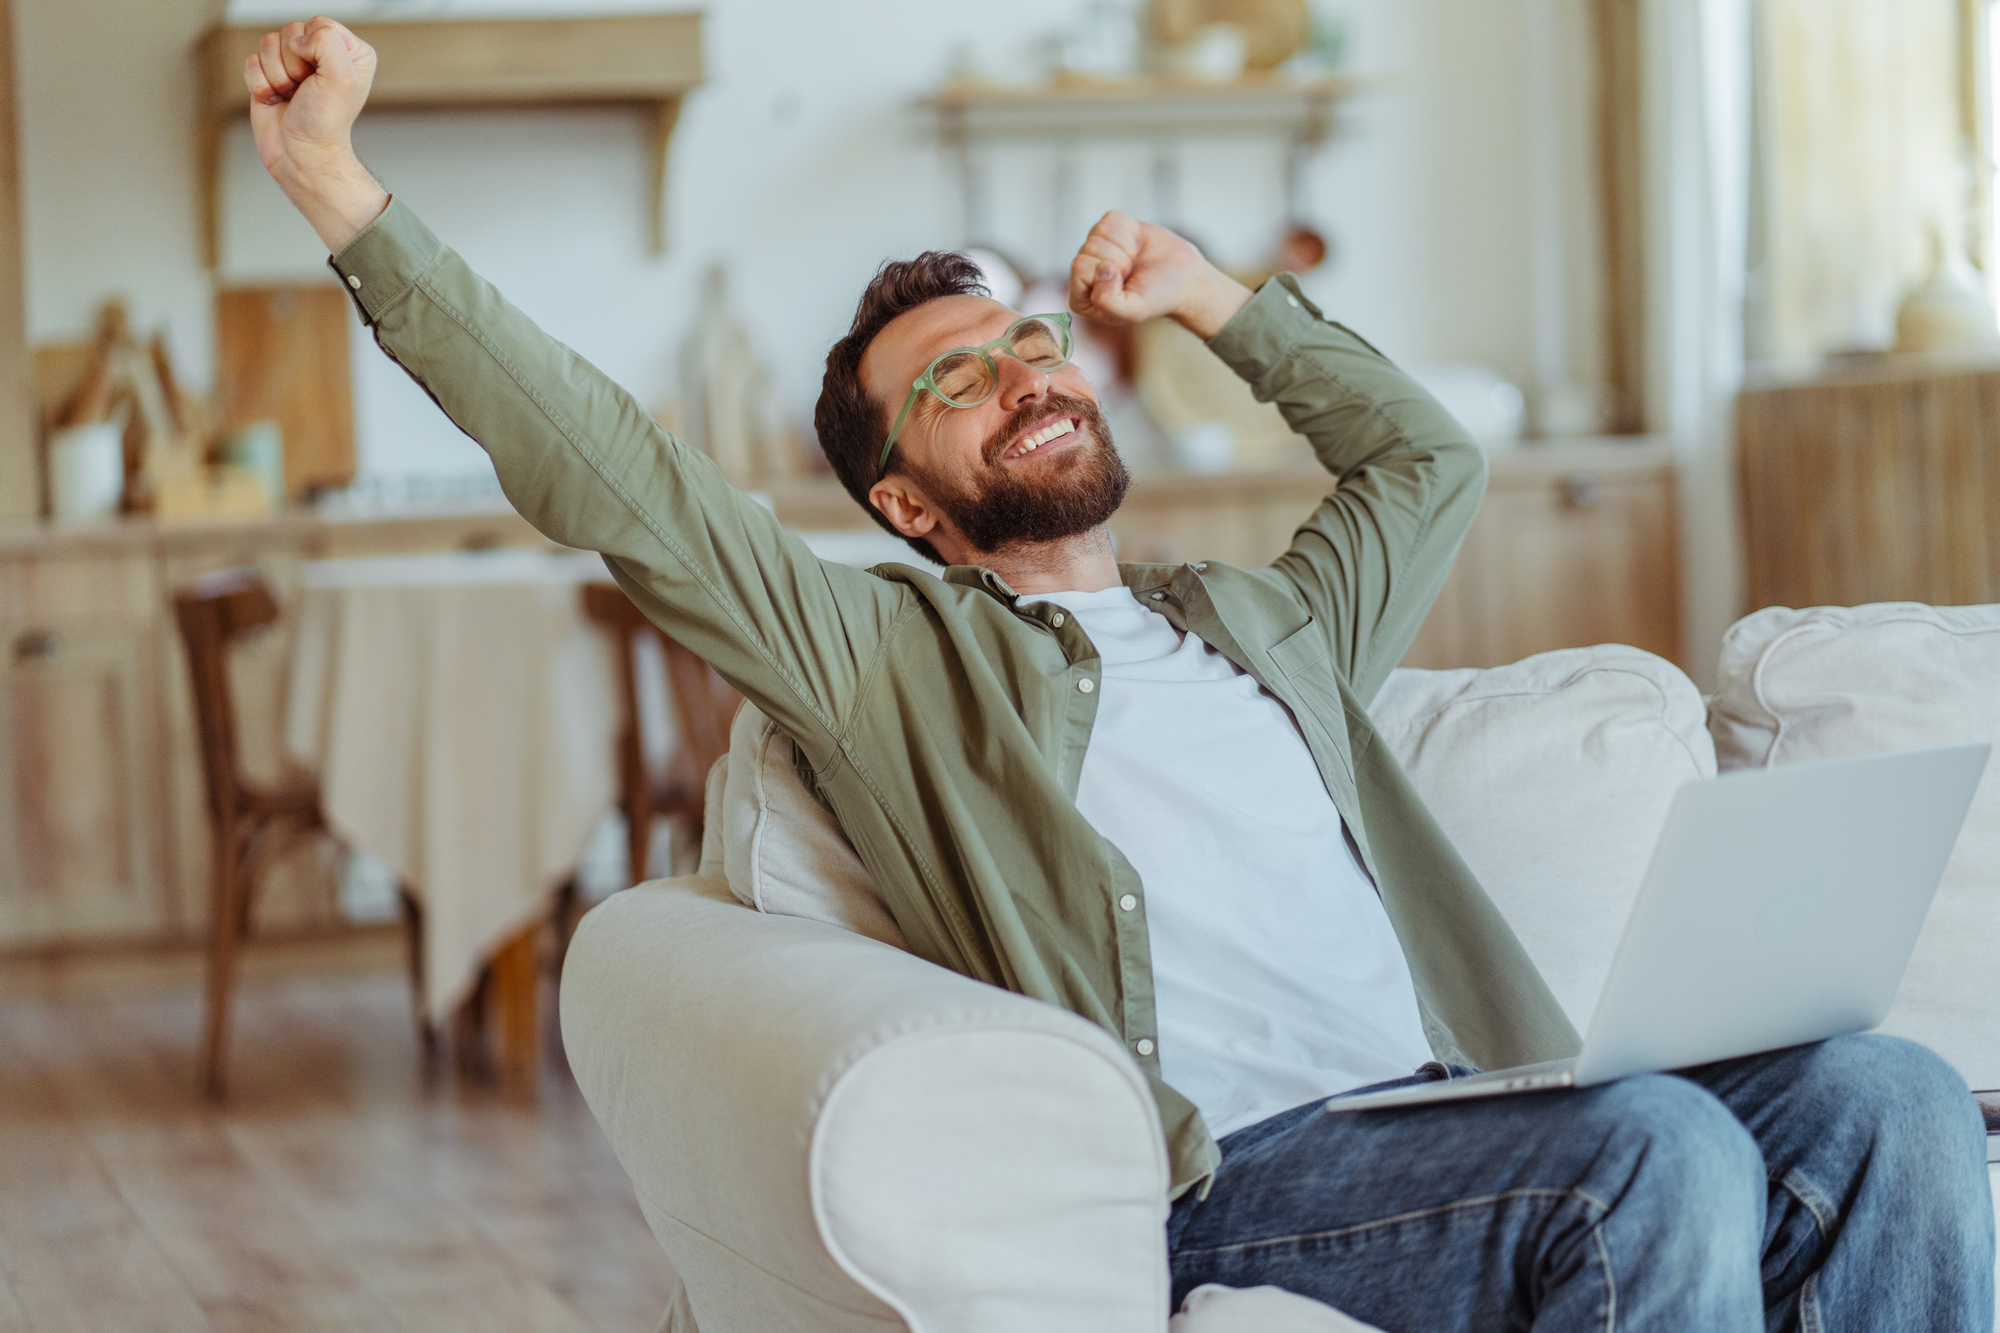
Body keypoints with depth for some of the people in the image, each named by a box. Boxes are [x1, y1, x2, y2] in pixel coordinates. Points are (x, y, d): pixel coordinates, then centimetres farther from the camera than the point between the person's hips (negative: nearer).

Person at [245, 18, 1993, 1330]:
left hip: (1465, 1113, 6)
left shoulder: (1268, 624, 30)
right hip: (1221, 1173, -6)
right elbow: (602, 477, 4)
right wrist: (343, 192, -1)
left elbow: (1429, 459, 48)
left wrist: (1217, 303, 40)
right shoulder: (887, 660, 13)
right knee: (1665, 1155, -31)